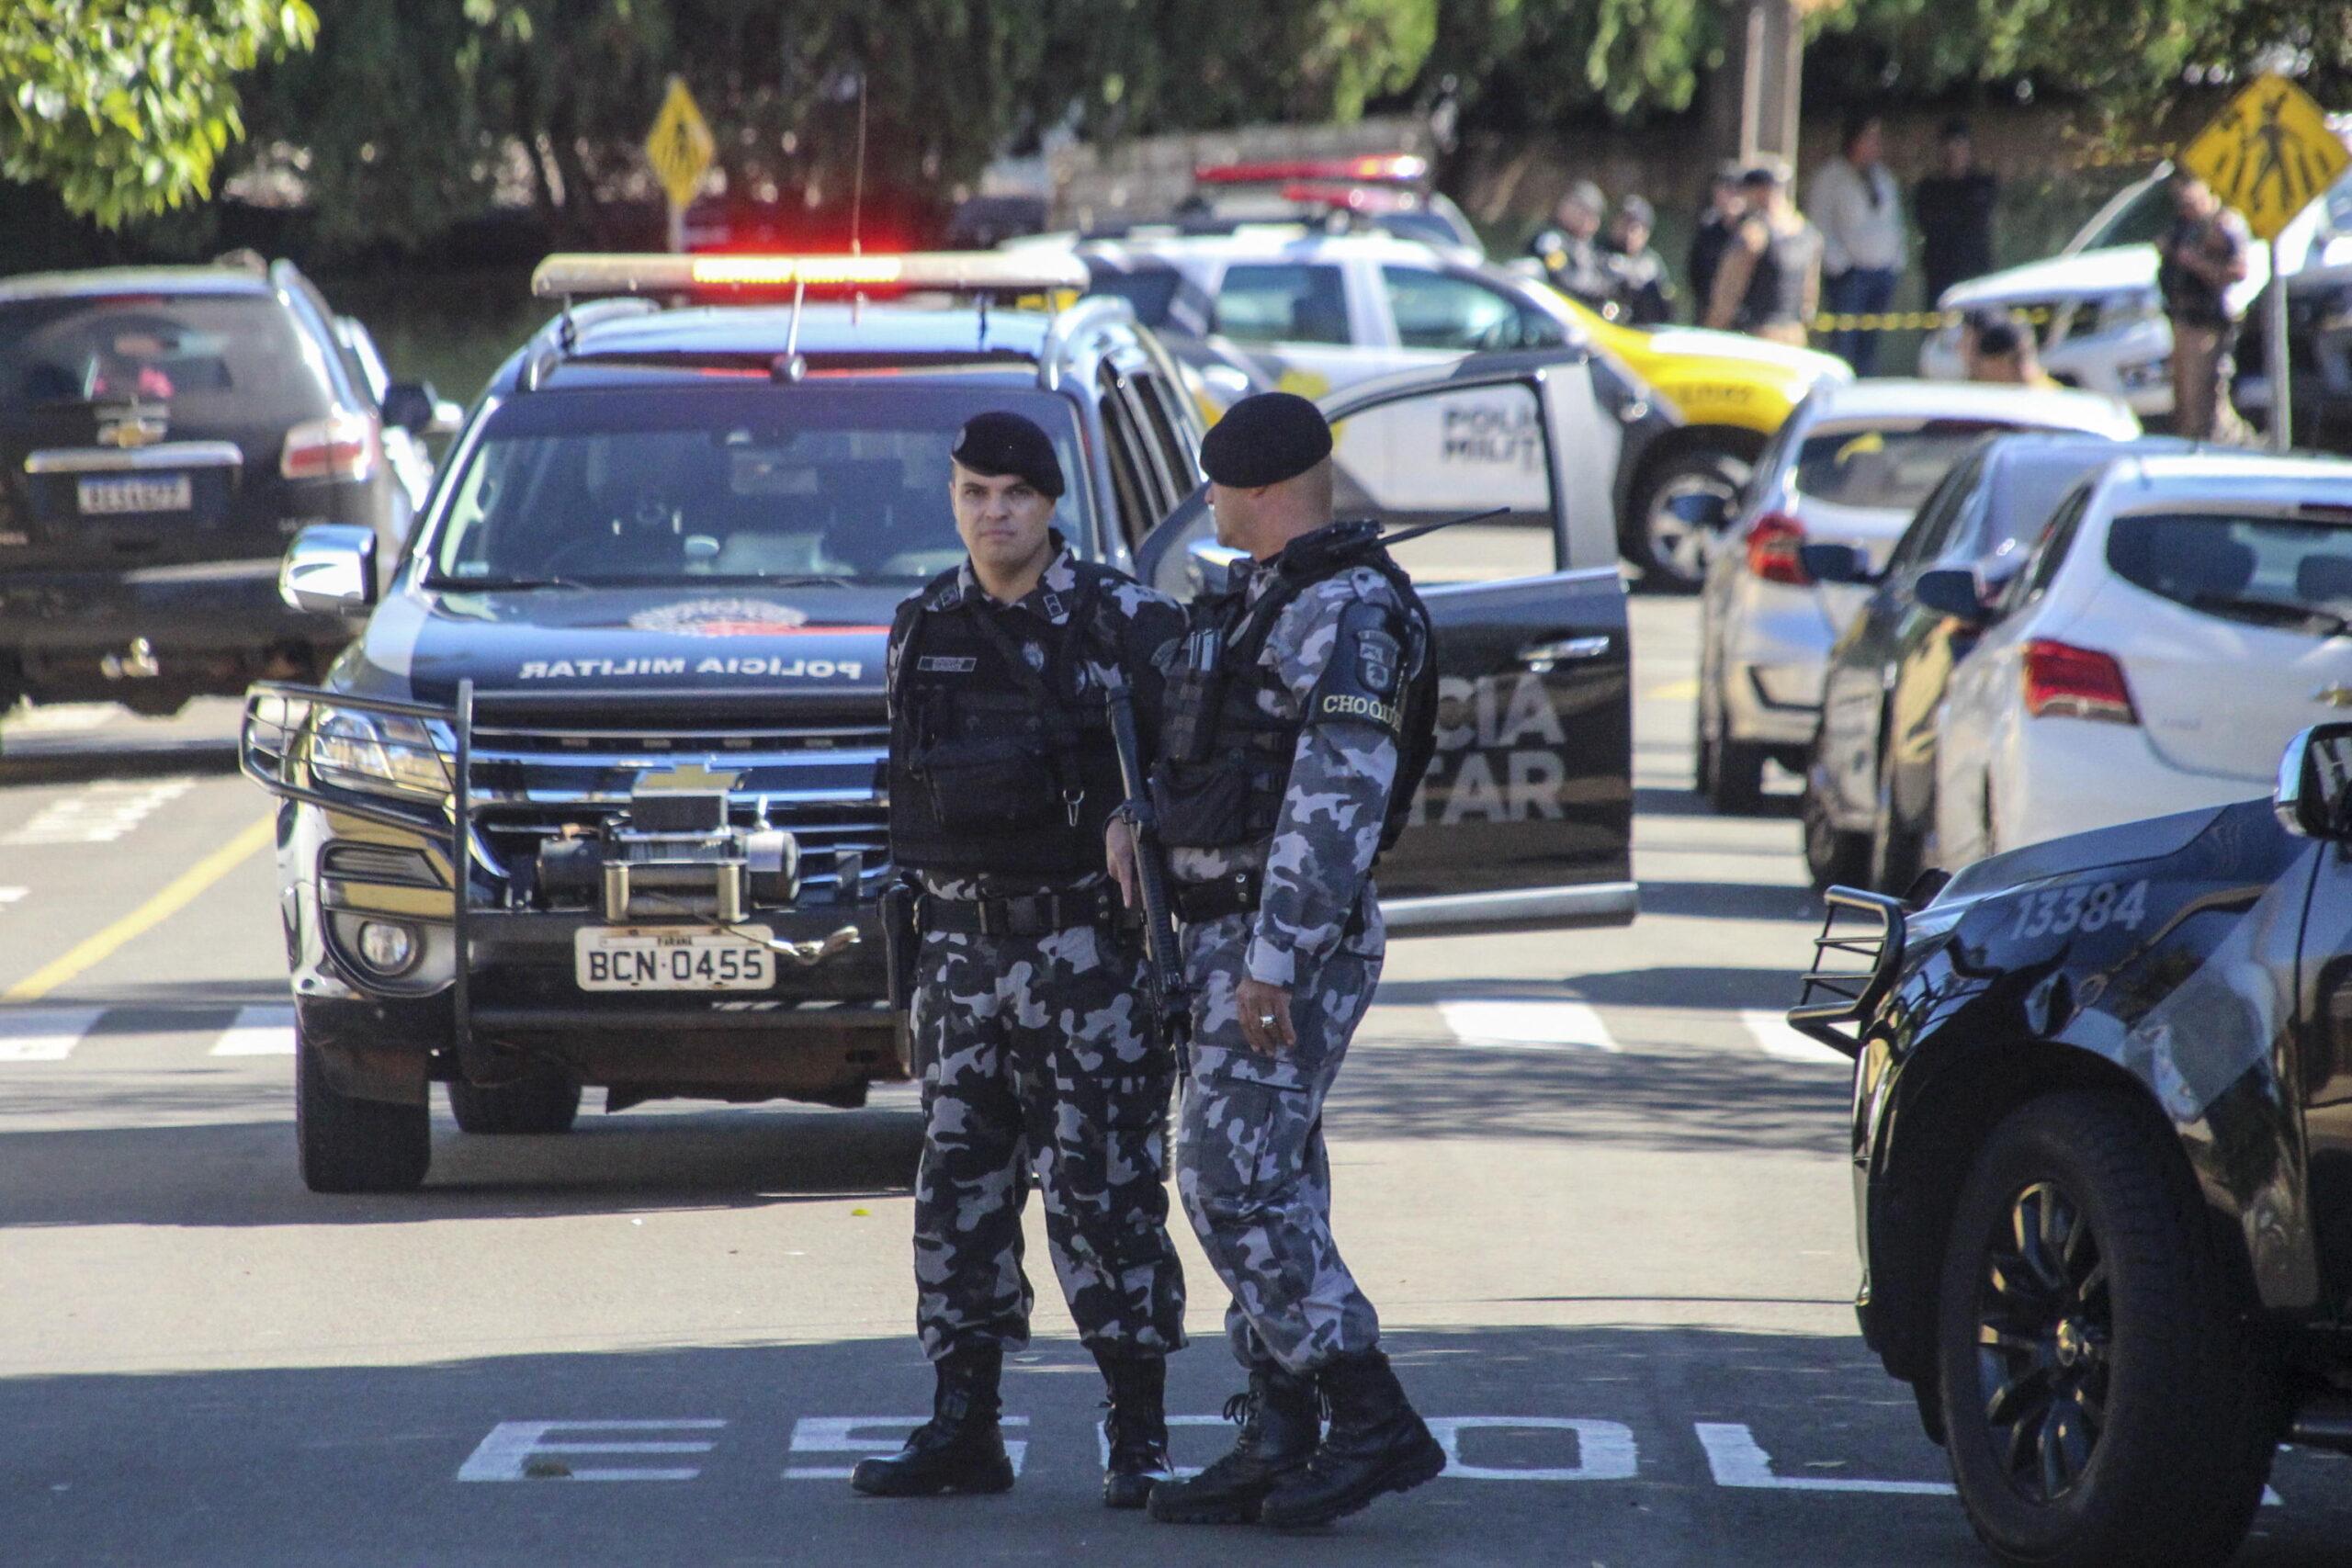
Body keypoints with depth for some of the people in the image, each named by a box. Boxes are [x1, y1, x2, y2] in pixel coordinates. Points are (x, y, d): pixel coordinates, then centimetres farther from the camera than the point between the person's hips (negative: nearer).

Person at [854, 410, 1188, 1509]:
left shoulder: (1124, 622, -6)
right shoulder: (923, 631, 9)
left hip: (1090, 937, -5)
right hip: (959, 944, 5)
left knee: (1105, 1192, -5)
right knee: (960, 1189, 6)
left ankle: (1141, 1437, 2)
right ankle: (962, 1430, 12)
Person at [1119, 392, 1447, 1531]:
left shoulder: (1344, 614, -17)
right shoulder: (1262, 598, 15)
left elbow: (1336, 804, -23)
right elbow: (1207, 745, 25)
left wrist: (1275, 960, -25)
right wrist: (1137, 815, 6)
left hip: (1288, 937, -10)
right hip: (1231, 928, 10)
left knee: (1235, 1182, -13)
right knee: (1269, 1188, 10)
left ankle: (1375, 1425, -12)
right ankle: (1276, 1447, 12)